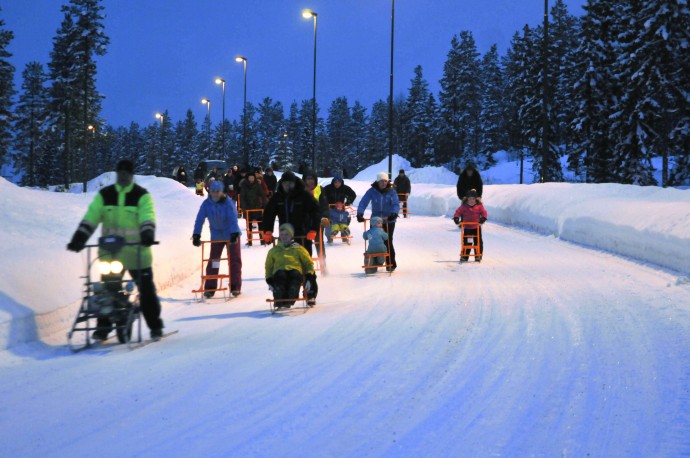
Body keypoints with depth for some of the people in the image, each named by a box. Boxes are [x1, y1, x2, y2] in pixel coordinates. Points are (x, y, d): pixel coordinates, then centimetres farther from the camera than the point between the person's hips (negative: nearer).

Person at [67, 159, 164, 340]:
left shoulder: (142, 195, -2)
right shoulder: (104, 195, 6)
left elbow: (147, 218, -17)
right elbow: (90, 218, -1)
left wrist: (147, 235, -36)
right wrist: (78, 239, -14)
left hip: (137, 253, -2)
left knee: (146, 290, 4)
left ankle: (155, 326, 15)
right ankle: (103, 327, 15)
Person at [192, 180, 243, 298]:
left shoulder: (228, 203, -19)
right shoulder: (206, 204, -11)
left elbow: (233, 218, -27)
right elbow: (200, 219, -12)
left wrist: (234, 234, -37)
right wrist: (196, 235, -19)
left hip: (231, 234, -3)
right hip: (216, 235, 3)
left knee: (234, 260, -1)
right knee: (213, 260, 3)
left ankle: (235, 287, 4)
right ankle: (210, 288, 7)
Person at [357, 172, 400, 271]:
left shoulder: (391, 192, -3)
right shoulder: (372, 191, -4)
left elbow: (396, 204, -14)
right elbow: (363, 202, -11)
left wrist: (394, 214, -33)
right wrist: (360, 214, -27)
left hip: (389, 221, -2)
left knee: (388, 242, -5)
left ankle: (391, 264, 8)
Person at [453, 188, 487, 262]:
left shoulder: (479, 206, -2)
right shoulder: (464, 206, -1)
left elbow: (484, 213, -6)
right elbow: (458, 212, -4)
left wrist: (482, 219, -23)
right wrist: (456, 219, -20)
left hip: (476, 227, 0)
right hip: (467, 228, 0)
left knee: (478, 242, 1)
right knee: (466, 242, 5)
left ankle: (478, 256, 8)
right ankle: (464, 256, 11)